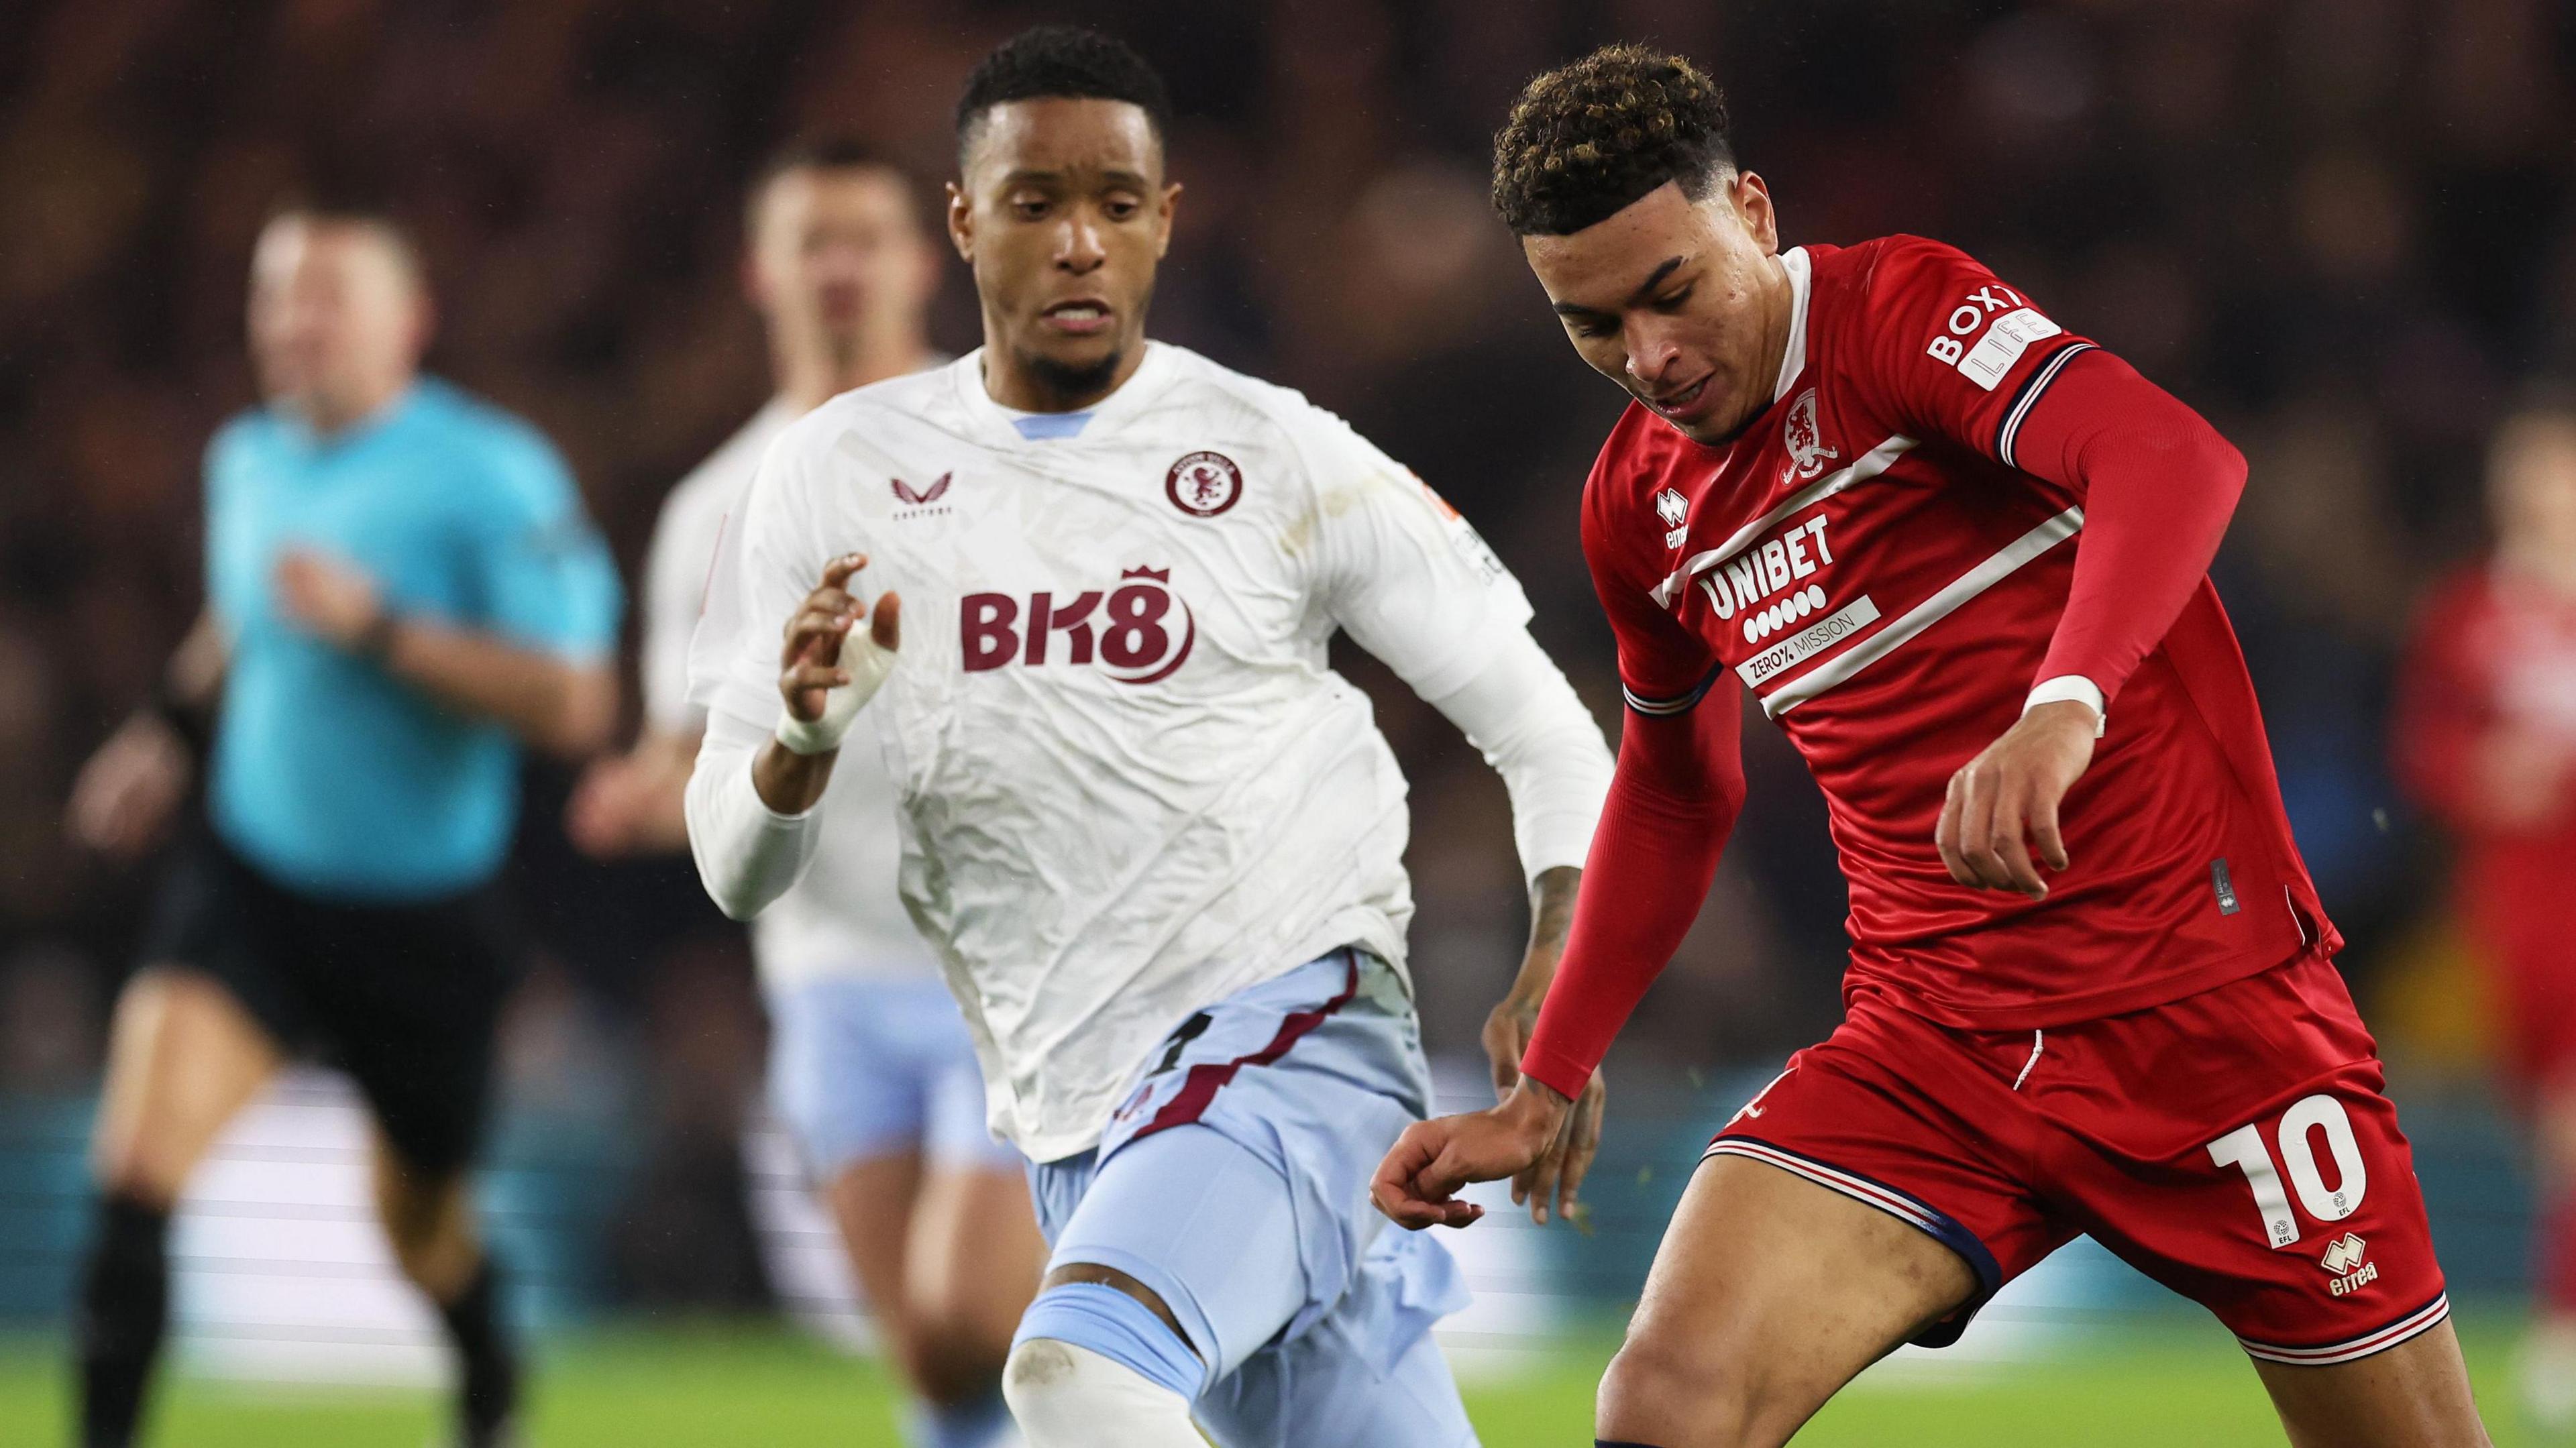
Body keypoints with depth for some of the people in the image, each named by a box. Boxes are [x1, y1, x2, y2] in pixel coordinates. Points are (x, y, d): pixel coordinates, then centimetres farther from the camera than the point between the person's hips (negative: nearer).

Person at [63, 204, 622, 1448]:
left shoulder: (489, 476, -16)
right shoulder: (245, 459, 3)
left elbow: (573, 704, -23)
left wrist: (380, 629, -29)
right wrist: (174, 727, 9)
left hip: (423, 913, -3)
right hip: (249, 875, 3)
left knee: (424, 1227, 16)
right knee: (138, 1163, -21)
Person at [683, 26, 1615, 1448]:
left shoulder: (1279, 460, -1)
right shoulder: (838, 473, 7)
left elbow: (1540, 728, 4)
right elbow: (734, 870, 7)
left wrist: (1556, 970, -13)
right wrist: (805, 739, -15)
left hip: (1291, 1026, -4)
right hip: (1074, 1123, 4)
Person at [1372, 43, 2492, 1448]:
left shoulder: (1898, 309, -10)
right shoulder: (1637, 502, 9)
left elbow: (2177, 460, -28)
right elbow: (1673, 791, 27)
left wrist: (2066, 708, -45)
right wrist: (1540, 1095, 23)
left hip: (2202, 998, -4)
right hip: (1929, 1042, 5)